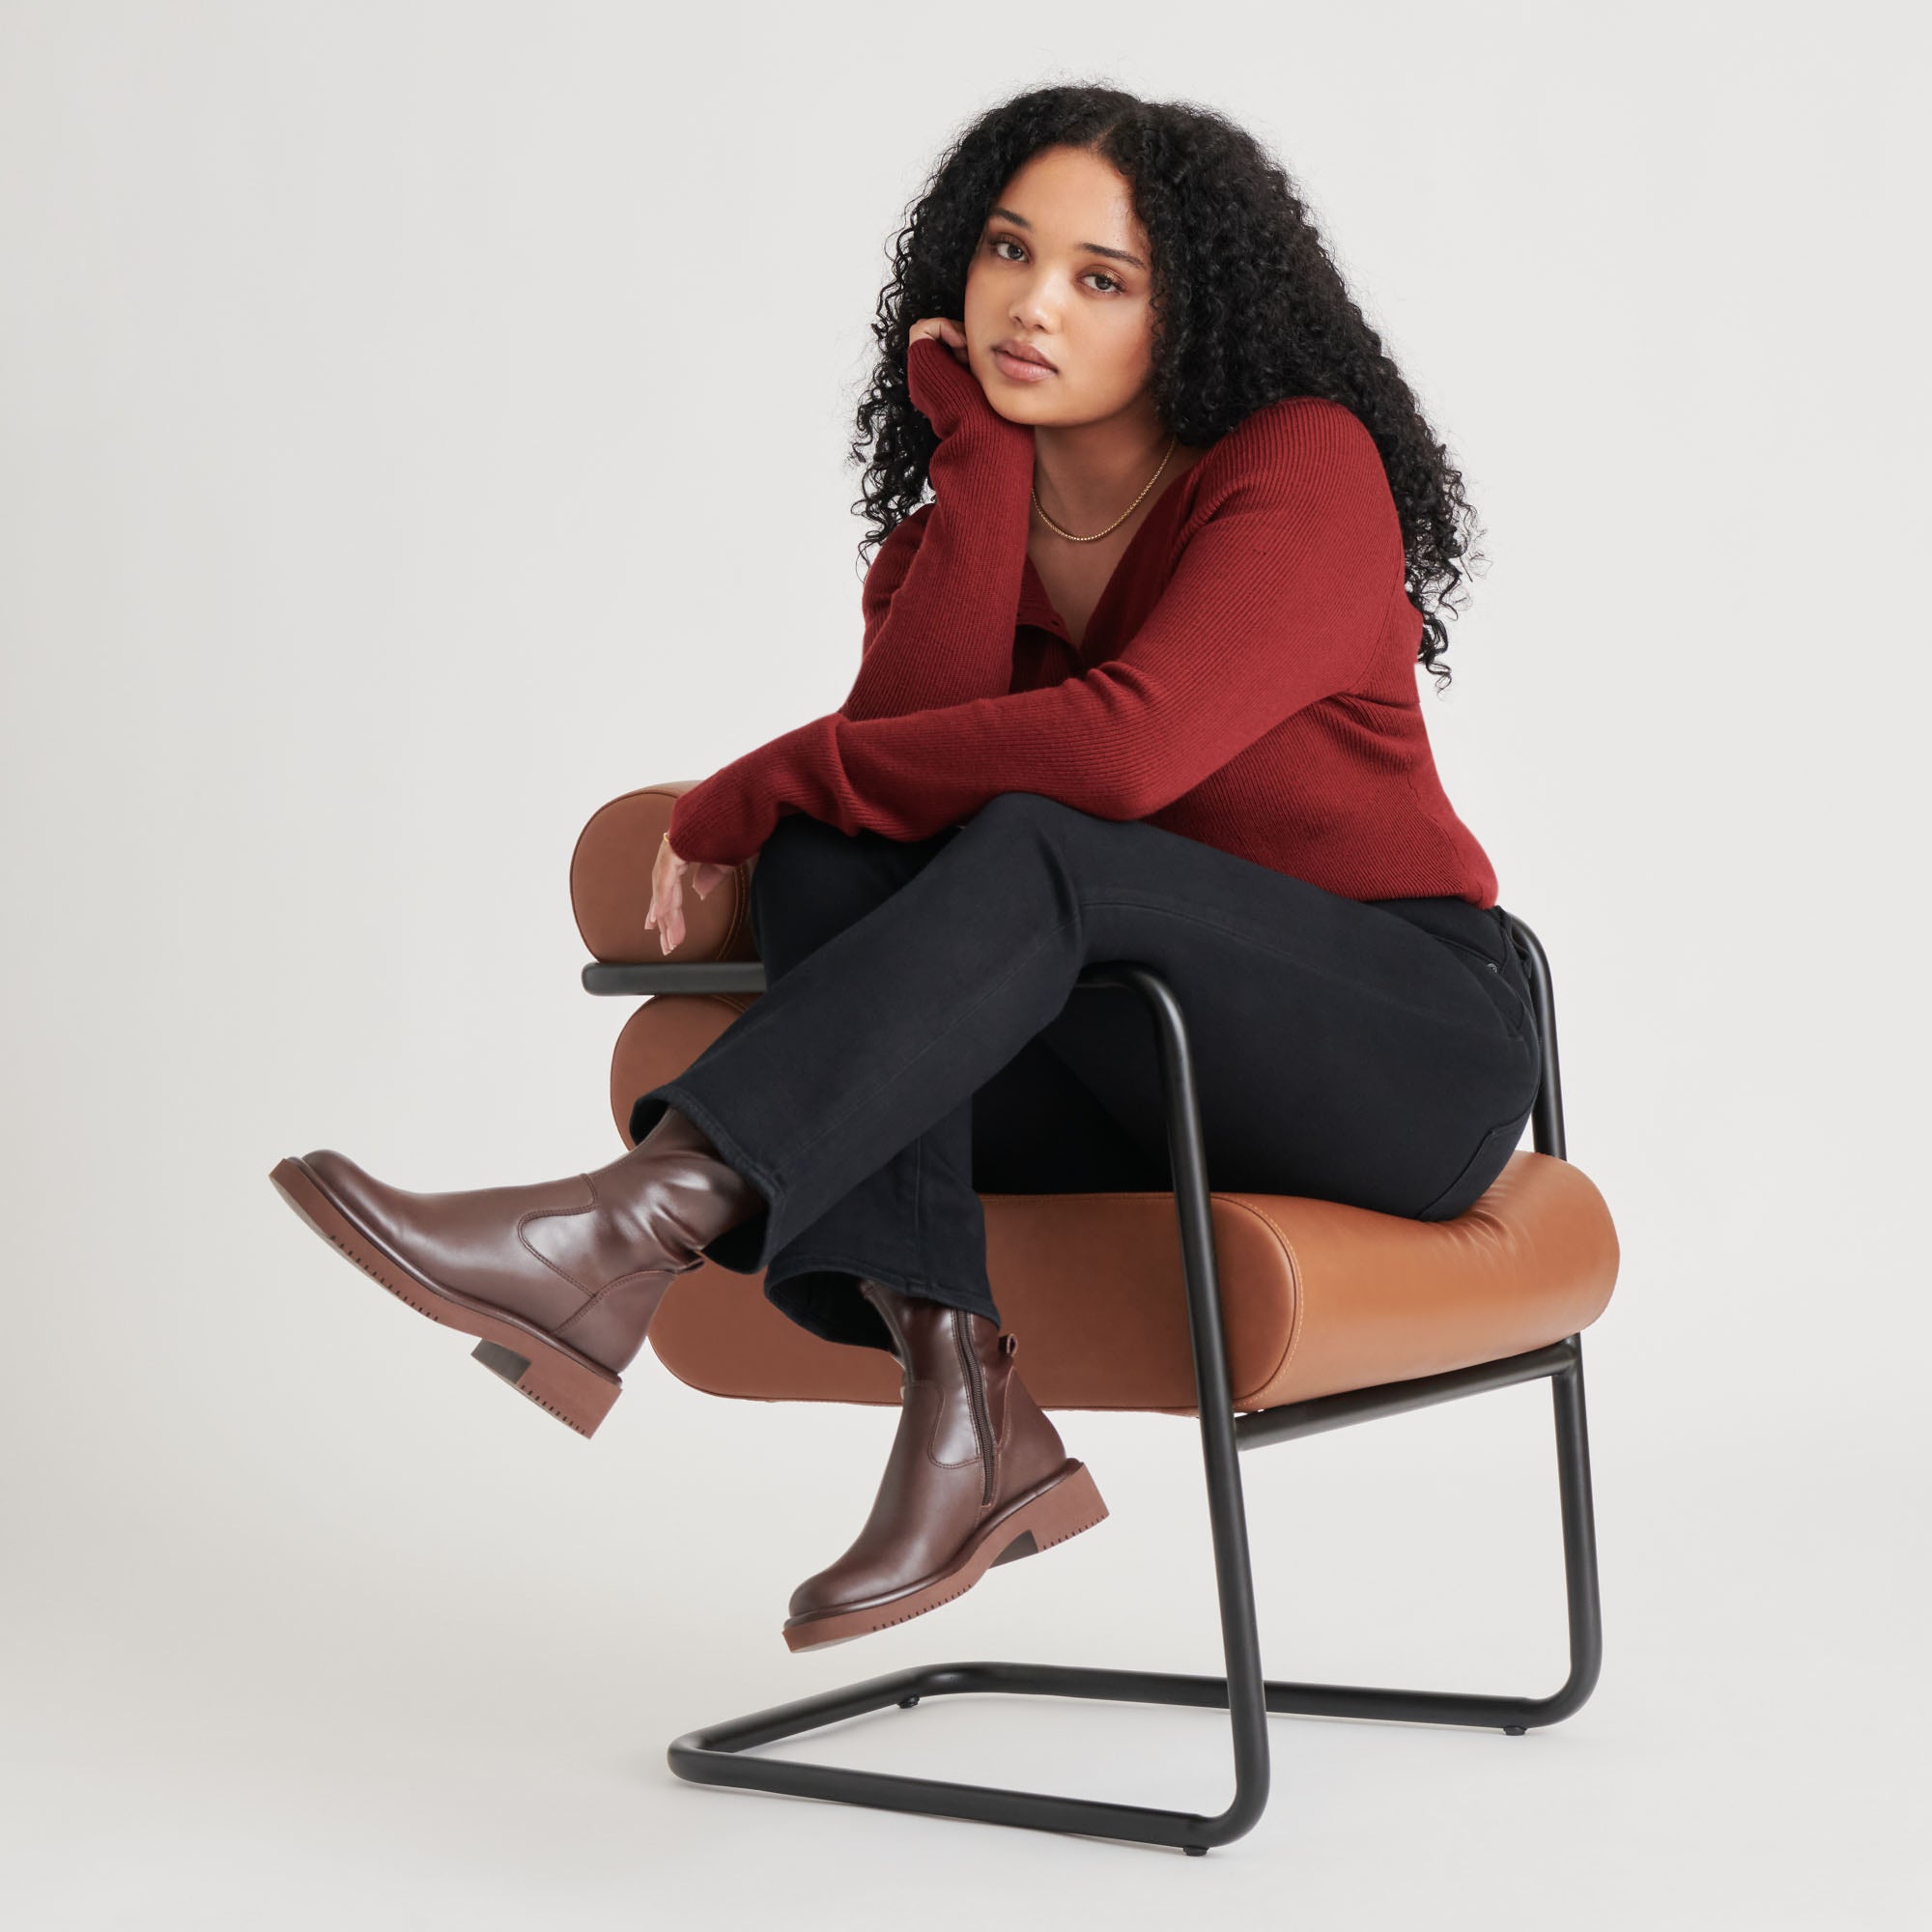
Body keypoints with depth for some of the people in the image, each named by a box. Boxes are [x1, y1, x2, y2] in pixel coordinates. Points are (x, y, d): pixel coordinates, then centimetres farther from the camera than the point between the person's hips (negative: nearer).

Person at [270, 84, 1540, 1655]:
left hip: (1412, 1051, -5)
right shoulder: (957, 517, 6)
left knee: (1030, 850, -33)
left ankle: (623, 1237, -43)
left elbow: (1120, 747, -29)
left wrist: (753, 791, -20)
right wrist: (982, 455, -14)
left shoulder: (1305, 464, -12)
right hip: (1155, 1075, 5)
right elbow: (903, 744, -16)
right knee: (826, 869, -22)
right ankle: (962, 1406, -34)